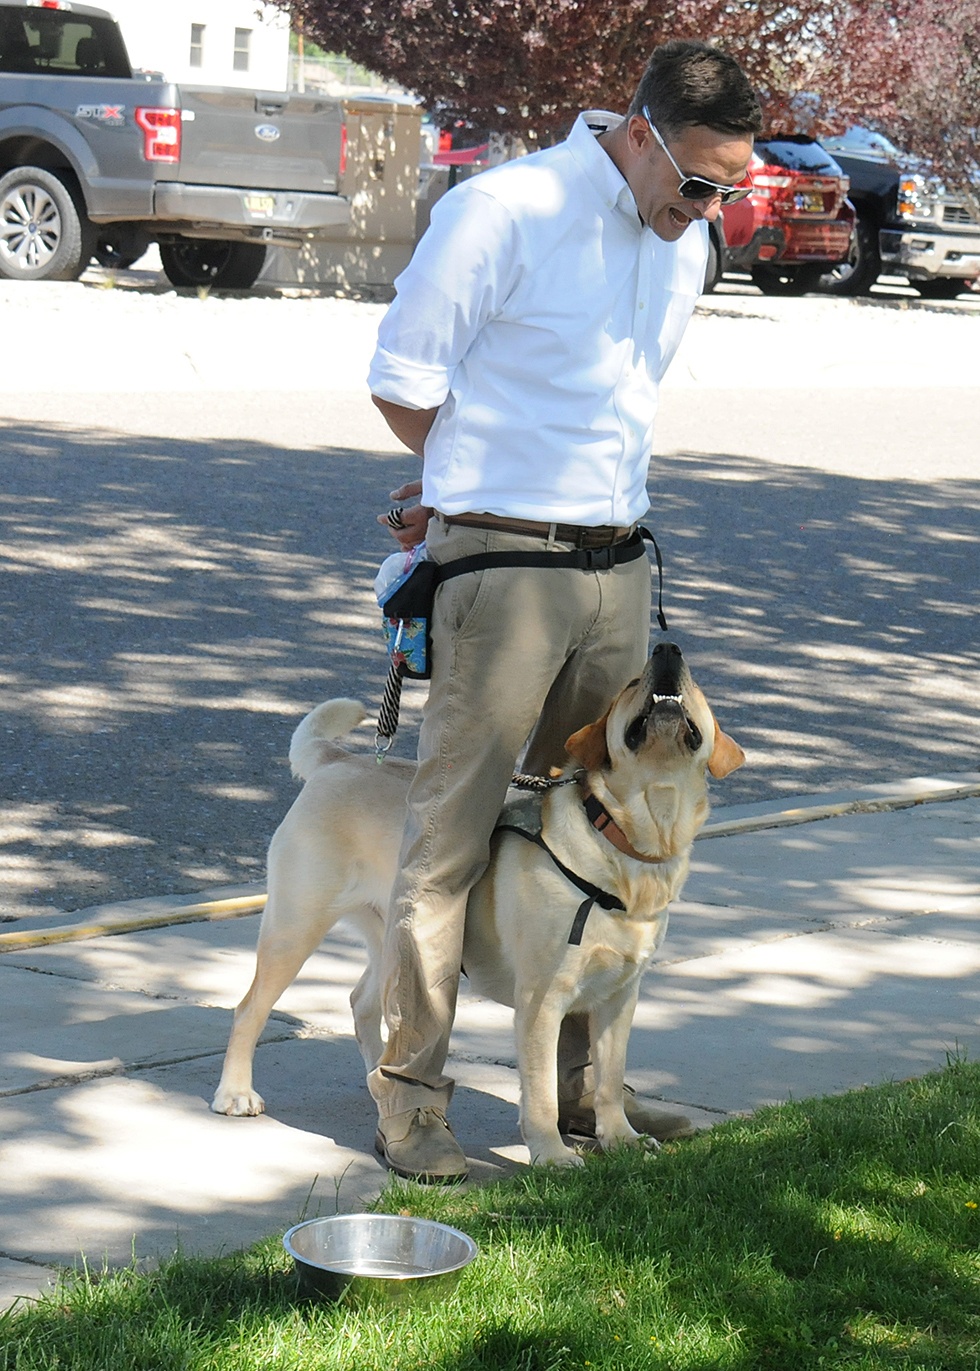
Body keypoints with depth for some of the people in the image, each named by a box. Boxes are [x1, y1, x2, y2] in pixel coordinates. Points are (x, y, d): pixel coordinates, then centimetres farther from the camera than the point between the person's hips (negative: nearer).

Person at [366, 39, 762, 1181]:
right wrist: (475, 491, 8)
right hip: (501, 565, -7)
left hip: (617, 569, 7)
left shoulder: (683, 241, 11)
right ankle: (410, 1097, 4)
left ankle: (576, 1084, 23)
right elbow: (403, 381, -7)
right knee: (452, 833, -3)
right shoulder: (503, 212, -12)